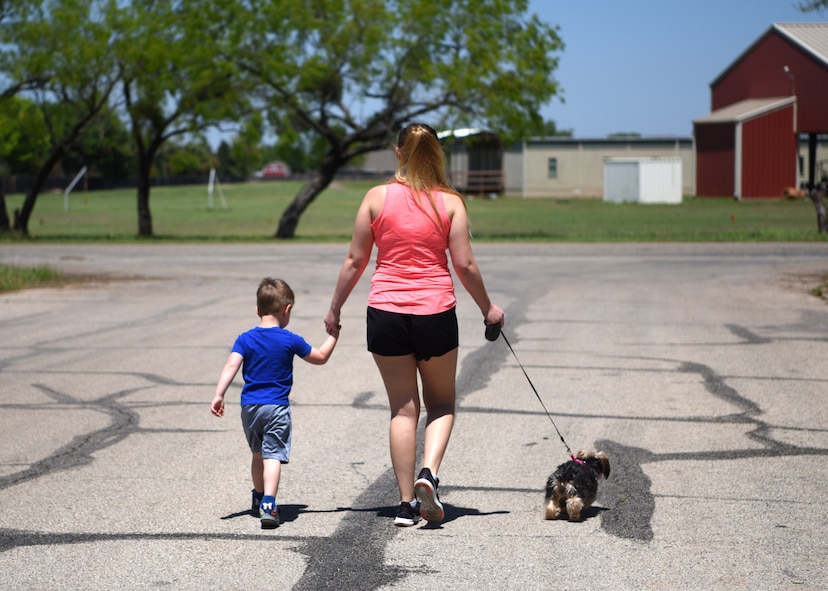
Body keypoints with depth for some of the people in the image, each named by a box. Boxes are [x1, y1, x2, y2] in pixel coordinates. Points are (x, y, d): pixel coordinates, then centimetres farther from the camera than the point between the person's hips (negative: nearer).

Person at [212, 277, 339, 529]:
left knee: (258, 453, 22)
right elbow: (320, 357, 9)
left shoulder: (245, 339, 1)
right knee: (273, 455, -9)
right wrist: (333, 336, 22)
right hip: (277, 407, -4)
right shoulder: (291, 341, -4)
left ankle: (258, 499, 36)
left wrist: (218, 395, -16)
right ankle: (268, 503, -26)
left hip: (249, 407, 4)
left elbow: (232, 365, -12)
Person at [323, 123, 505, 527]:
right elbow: (464, 265, -3)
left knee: (403, 407, 9)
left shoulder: (377, 197, 0)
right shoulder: (450, 202, -2)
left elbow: (355, 260, 2)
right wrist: (487, 308, 12)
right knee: (441, 402, 17)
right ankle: (429, 472, -7)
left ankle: (407, 504, 9)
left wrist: (335, 308, 13)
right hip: (436, 312, -1)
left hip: (386, 312, 1)